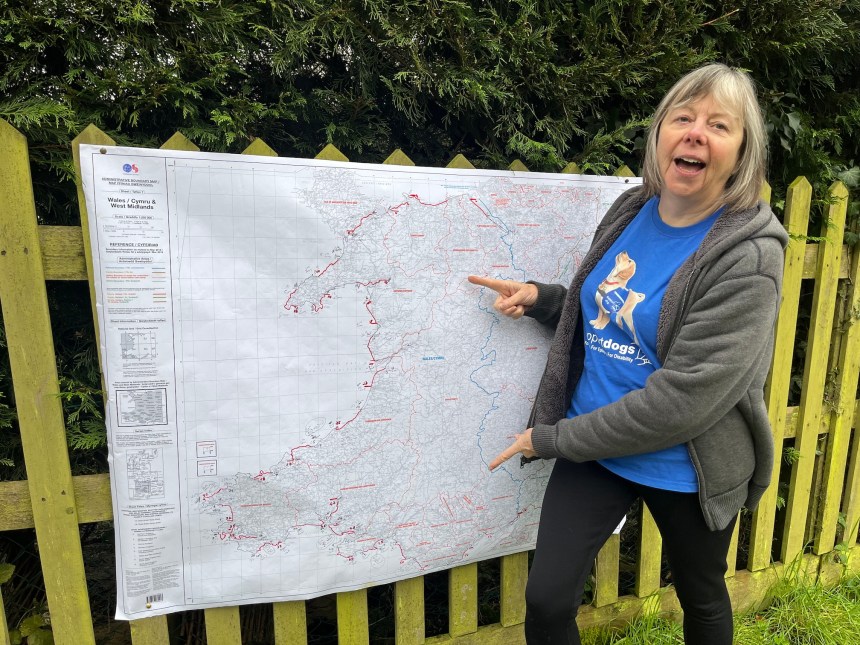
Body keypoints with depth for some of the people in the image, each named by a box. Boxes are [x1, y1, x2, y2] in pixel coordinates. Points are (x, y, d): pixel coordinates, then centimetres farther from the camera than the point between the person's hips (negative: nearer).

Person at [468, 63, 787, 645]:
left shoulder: (748, 257, -21)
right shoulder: (631, 209, -2)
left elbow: (682, 400, -25)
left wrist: (553, 439, -18)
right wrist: (538, 297, -5)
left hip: (682, 468, -4)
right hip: (593, 449, 4)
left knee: (701, 598, 25)